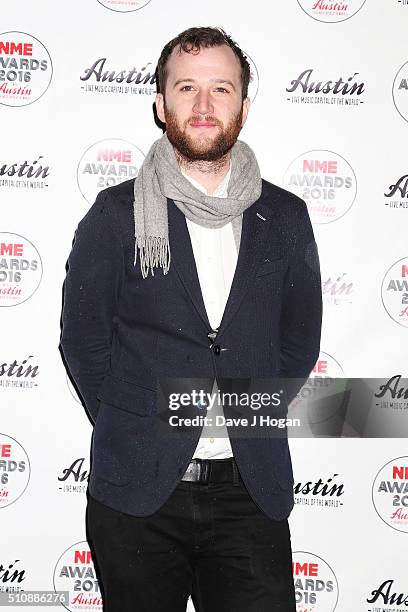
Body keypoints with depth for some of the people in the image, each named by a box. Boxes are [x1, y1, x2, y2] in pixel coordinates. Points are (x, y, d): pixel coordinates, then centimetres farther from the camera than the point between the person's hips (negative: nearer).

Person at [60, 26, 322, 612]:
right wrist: (130, 434, 1)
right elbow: (82, 338, 3)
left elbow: (300, 338, 11)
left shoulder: (285, 217, 4)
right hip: (138, 495, -1)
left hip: (253, 489, 2)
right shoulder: (116, 213, -2)